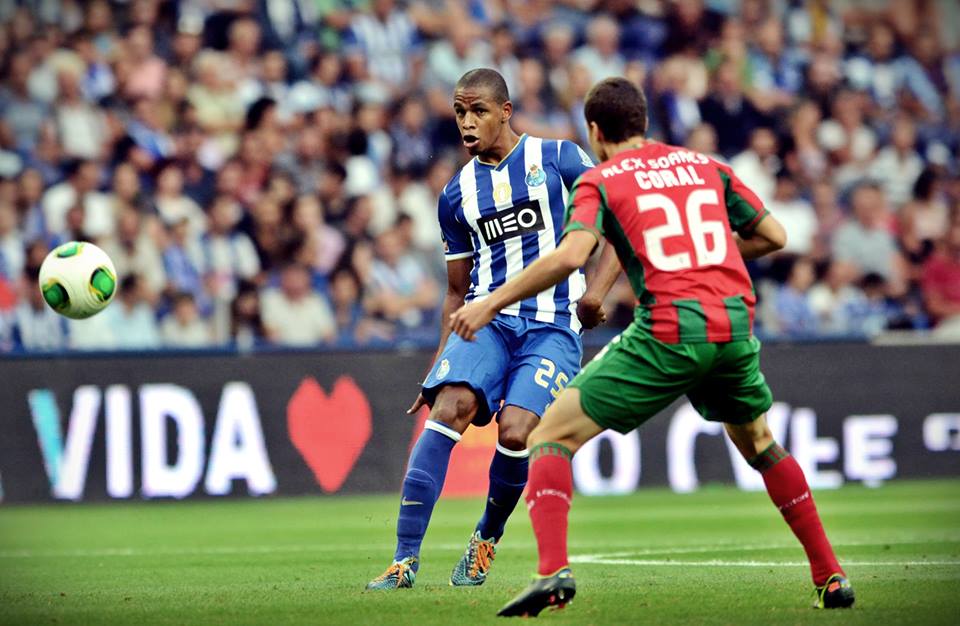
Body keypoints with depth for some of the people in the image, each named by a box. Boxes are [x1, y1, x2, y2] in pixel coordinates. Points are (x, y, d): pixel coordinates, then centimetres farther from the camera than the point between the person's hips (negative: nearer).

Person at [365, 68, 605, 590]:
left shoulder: (557, 158, 3)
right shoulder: (457, 195, 14)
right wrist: (441, 361, 12)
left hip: (552, 325, -3)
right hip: (486, 318, 3)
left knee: (515, 432, -22)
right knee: (449, 407, -24)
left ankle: (487, 538, 9)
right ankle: (405, 557, -27)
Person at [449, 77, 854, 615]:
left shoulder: (600, 181, 7)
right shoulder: (705, 165, 20)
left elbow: (570, 256, -11)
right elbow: (774, 236, 20)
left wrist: (493, 303, -4)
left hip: (668, 333, -5)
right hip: (735, 326, 5)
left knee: (551, 436, 3)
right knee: (759, 444, 31)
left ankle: (553, 571, -17)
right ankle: (830, 576, 28)